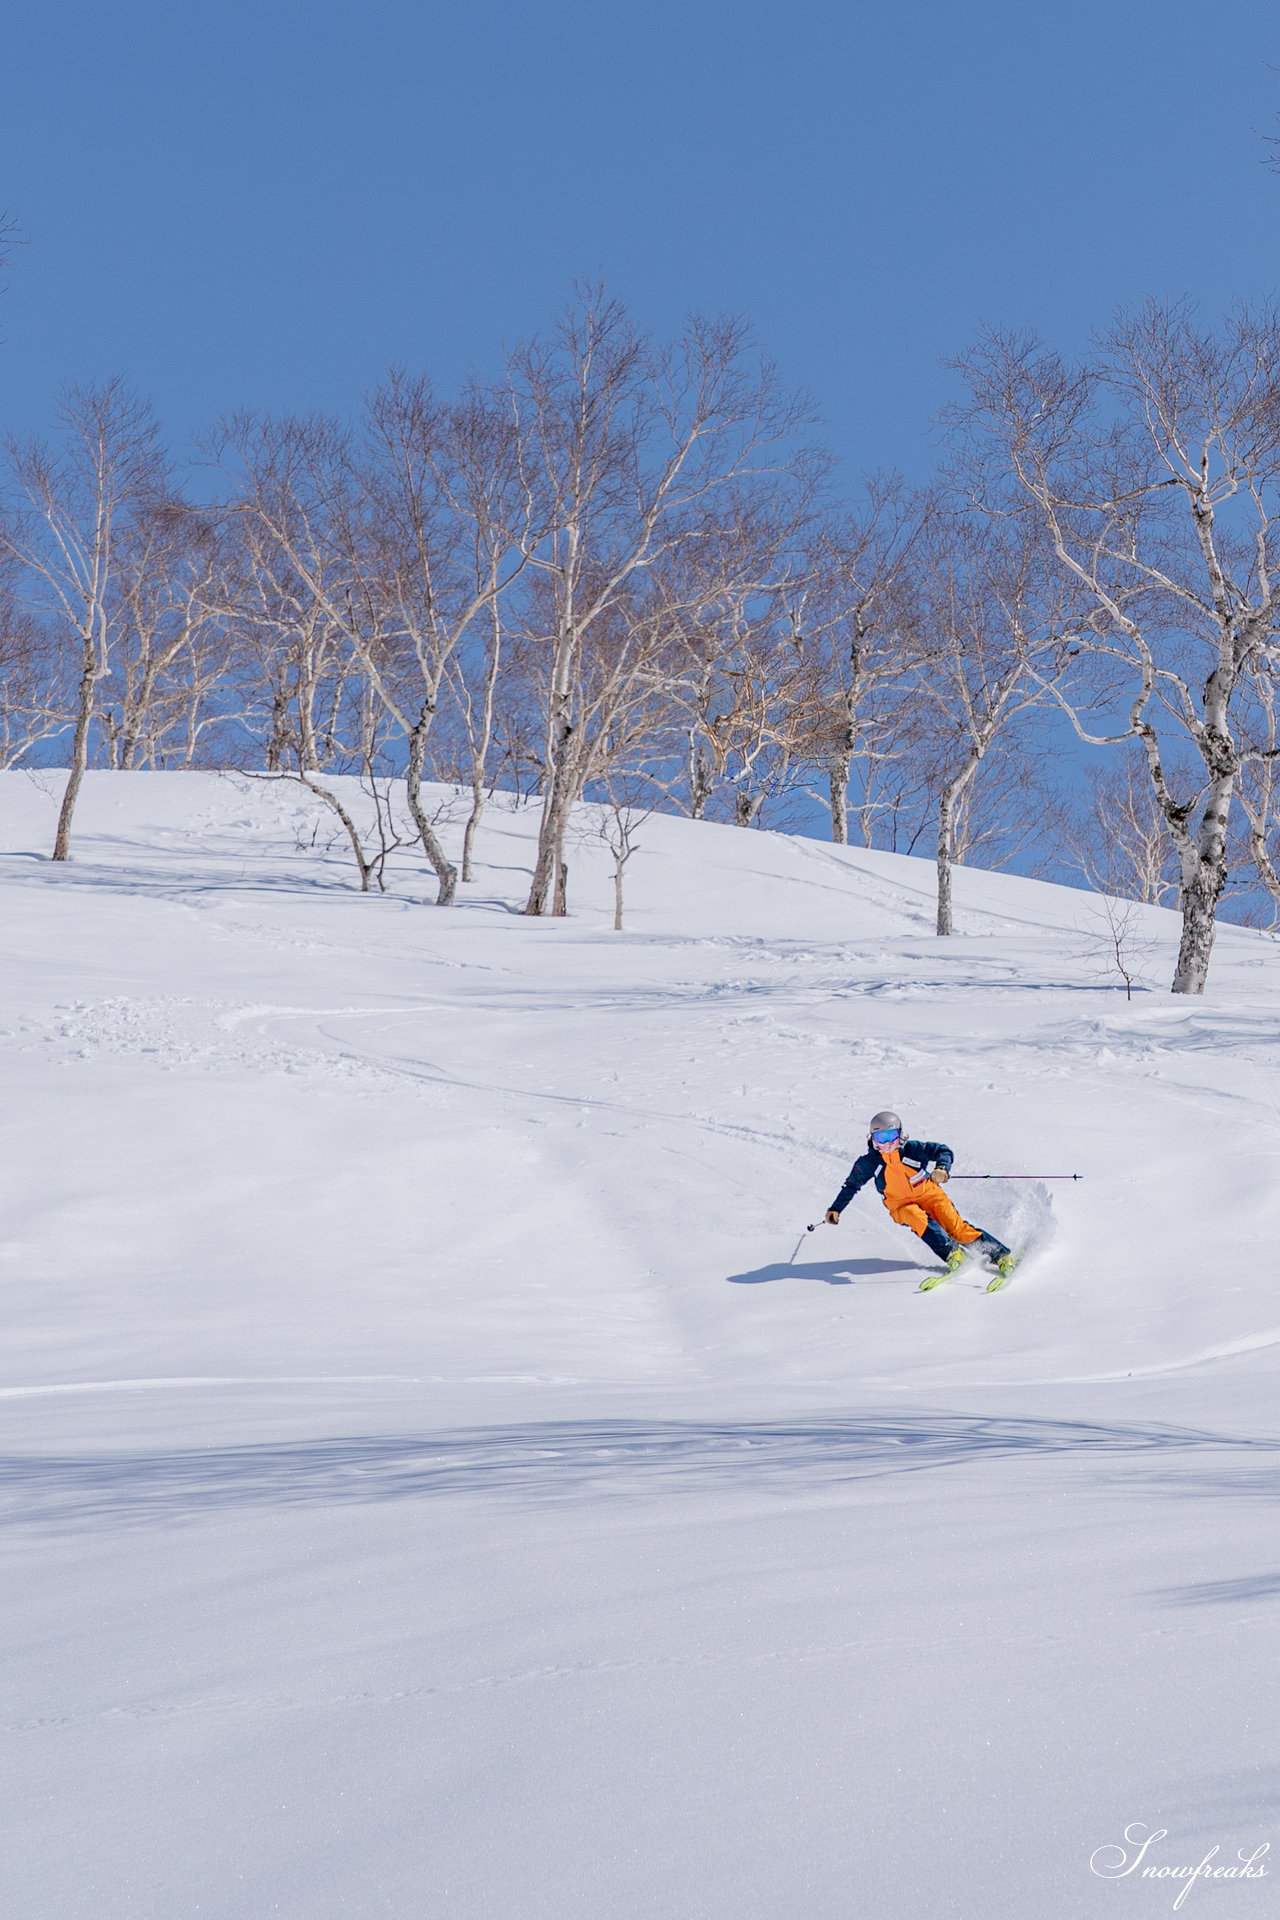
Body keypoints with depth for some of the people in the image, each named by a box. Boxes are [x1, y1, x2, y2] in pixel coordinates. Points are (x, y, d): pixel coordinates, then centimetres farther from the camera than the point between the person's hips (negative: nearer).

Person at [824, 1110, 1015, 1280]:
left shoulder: (911, 1149, -9)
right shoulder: (868, 1163, -4)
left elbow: (943, 1151, -11)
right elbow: (852, 1185, 9)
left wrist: (942, 1168, -32)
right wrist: (835, 1209, 2)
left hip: (929, 1194, -1)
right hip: (902, 1206, 1)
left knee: (957, 1227, -17)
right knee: (919, 1219, -34)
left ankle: (1001, 1256, -18)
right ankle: (951, 1253, -40)